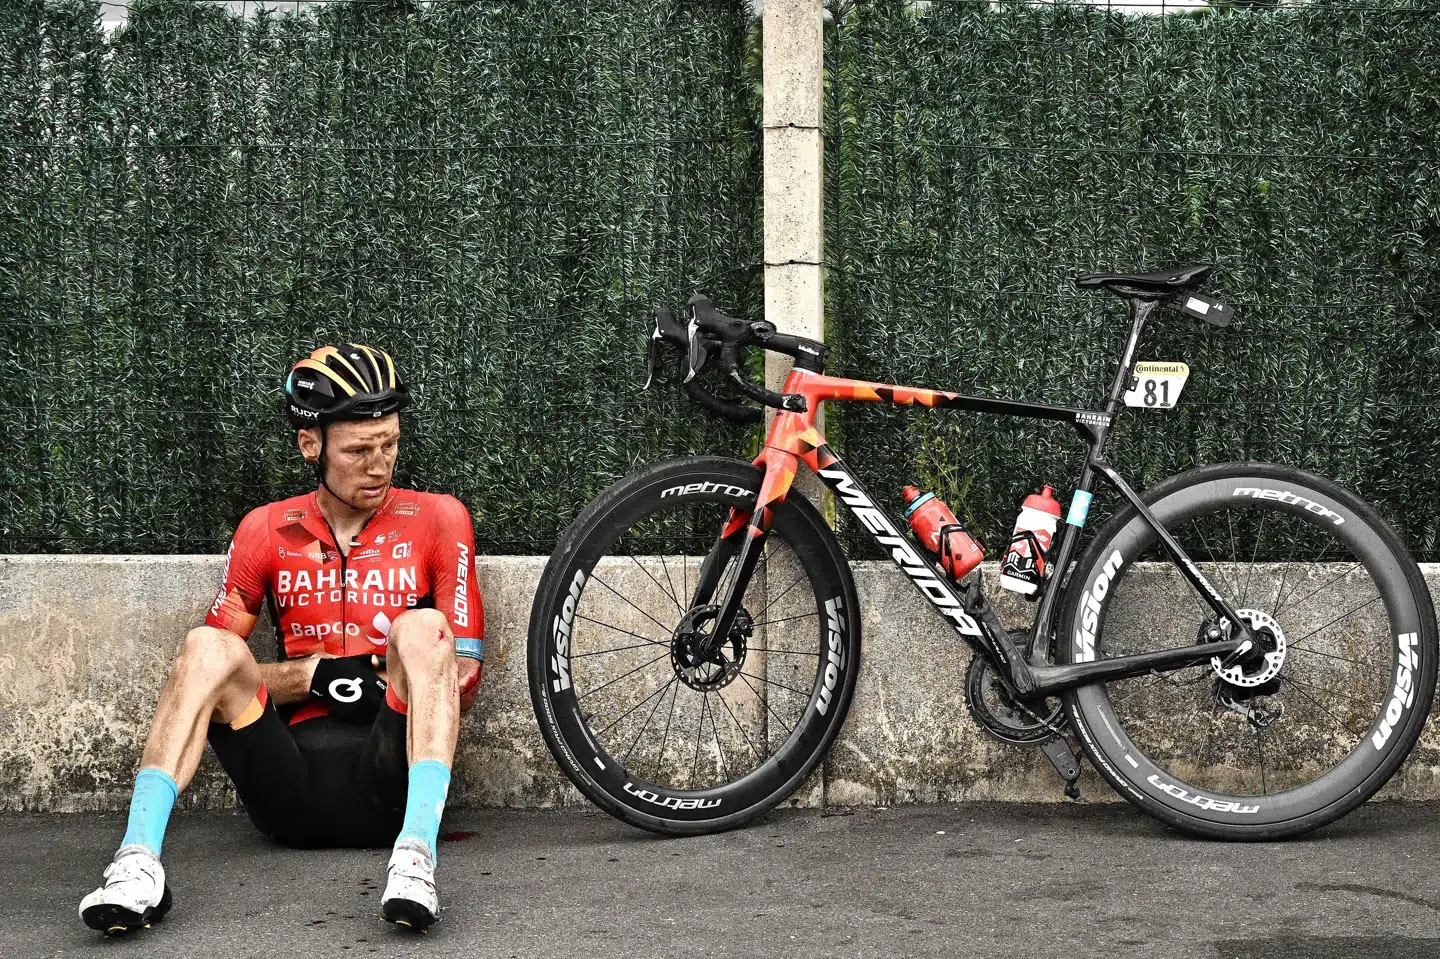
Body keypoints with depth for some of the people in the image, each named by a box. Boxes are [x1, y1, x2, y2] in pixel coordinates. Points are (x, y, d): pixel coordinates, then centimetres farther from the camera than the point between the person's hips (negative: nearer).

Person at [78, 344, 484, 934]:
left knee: (422, 629, -26)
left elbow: (463, 675, 5)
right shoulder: (268, 531, 11)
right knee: (208, 648, -21)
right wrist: (314, 675, -7)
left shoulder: (435, 520, 7)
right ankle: (138, 865, -36)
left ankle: (415, 856, -43)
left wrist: (375, 684, -10)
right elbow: (210, 676, 8)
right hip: (292, 787, 2)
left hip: (388, 784, -2)